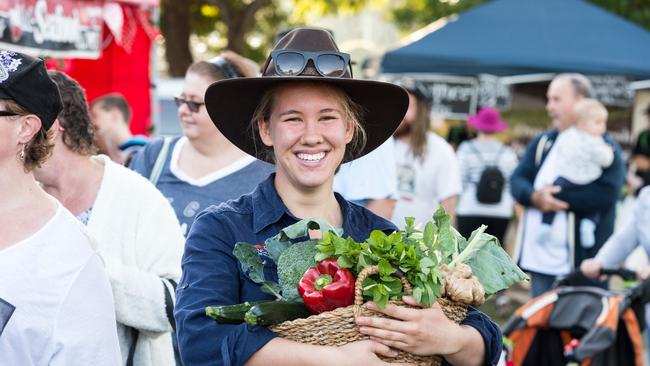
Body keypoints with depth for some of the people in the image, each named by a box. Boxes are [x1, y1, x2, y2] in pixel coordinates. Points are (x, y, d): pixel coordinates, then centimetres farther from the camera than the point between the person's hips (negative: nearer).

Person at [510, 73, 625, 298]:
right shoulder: (542, 143, 15)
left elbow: (604, 195, -18)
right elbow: (517, 181, 7)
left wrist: (555, 195, -16)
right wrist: (536, 197, -15)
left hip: (580, 263, -6)